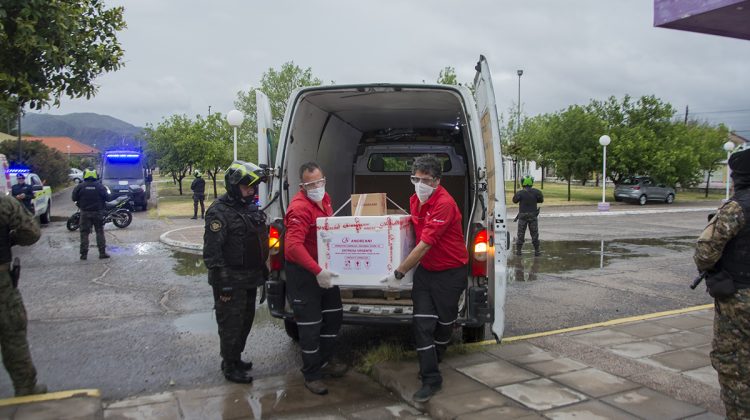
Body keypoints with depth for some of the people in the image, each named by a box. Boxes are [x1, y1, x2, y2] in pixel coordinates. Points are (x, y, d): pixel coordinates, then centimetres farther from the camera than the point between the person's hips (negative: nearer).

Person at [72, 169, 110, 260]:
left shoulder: (80, 186, -7)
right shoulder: (100, 186, -7)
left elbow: (74, 198, -4)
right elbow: (107, 197, -5)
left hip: (85, 212, 0)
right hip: (97, 212, 0)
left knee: (84, 233, 6)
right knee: (100, 232, 6)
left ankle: (84, 253, 5)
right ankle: (102, 252, 3)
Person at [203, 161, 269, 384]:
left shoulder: (250, 207, 10)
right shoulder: (219, 212, -17)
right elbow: (212, 252, -20)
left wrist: (263, 269, 21)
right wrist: (222, 284, -21)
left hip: (250, 278, 9)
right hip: (231, 281, -9)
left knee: (246, 320, 19)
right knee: (231, 324, 2)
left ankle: (235, 358, 36)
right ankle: (229, 367, 18)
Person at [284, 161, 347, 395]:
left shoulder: (324, 199, 4)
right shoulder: (299, 208, -25)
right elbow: (293, 246, -36)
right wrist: (317, 271, -40)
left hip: (324, 268, 9)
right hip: (303, 272, -9)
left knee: (334, 315, 19)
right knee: (310, 324, 1)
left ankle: (324, 361, 38)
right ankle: (311, 375, 17)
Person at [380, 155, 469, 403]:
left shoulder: (444, 204, -26)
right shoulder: (414, 200, 1)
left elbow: (424, 245, -27)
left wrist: (398, 273, -22)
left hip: (450, 272, -6)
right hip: (425, 269, 6)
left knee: (444, 322, 13)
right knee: (422, 323, -3)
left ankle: (433, 362, 38)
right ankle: (431, 379, 5)